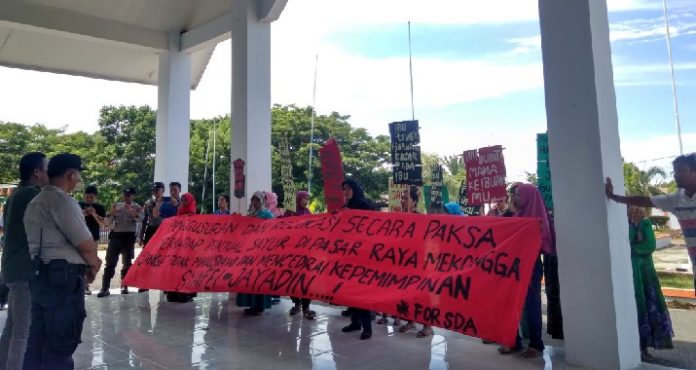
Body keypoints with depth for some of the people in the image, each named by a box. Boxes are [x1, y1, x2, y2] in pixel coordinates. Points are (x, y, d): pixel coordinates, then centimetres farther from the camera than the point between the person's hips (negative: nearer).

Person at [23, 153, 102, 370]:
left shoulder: (35, 202, 18)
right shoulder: (62, 201, -14)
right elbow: (86, 245, -16)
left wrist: (86, 263, 10)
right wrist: (94, 265, 5)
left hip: (40, 275, 10)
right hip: (63, 276, -10)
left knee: (39, 341, 16)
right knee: (61, 344, -2)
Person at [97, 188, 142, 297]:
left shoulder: (136, 207, 2)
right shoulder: (117, 206, 8)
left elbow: (139, 219, -18)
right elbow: (108, 222, 5)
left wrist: (131, 210, -33)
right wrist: (112, 212, -12)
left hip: (128, 236, -1)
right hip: (115, 235, 2)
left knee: (127, 263, 8)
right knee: (110, 262, -2)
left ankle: (124, 286, 20)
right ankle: (105, 288, 1)